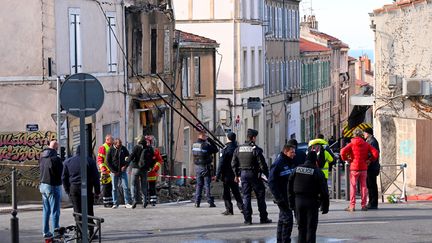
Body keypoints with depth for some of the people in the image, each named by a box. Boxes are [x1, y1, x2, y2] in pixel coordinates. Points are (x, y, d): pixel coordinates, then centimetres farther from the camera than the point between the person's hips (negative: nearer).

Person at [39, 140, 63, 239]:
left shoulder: (42, 157, 4)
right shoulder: (55, 158, -20)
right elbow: (61, 172, -16)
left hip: (43, 185, 8)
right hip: (53, 186, -8)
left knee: (46, 210, 15)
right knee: (55, 211, -2)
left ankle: (46, 232, 19)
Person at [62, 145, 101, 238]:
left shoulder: (68, 162, 8)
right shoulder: (90, 161, -2)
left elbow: (64, 178, 10)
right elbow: (95, 177, -3)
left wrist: (67, 191, 15)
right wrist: (97, 191, 3)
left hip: (73, 189, 2)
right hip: (86, 189, -2)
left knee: (77, 212, 5)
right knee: (89, 211, 4)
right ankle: (91, 233, 3)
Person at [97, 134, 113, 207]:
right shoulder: (103, 148, -6)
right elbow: (99, 159, -11)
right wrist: (103, 168, -21)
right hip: (105, 171, -7)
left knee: (111, 187, 8)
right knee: (106, 187, -5)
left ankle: (111, 202, 13)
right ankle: (106, 203, -1)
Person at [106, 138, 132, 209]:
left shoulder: (124, 149, 1)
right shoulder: (111, 150, -5)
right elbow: (108, 161, -2)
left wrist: (125, 166, -7)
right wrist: (113, 171, -8)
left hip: (123, 171, 1)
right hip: (114, 172, -1)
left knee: (126, 187, -4)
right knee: (114, 188, 4)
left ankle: (127, 203, -1)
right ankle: (115, 203, 10)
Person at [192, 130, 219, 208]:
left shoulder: (194, 145, 5)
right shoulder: (205, 145, -16)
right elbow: (215, 150, -8)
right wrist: (211, 141, 0)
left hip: (197, 167, 6)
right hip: (205, 167, -6)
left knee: (199, 184, 11)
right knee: (207, 184, -1)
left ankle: (197, 202, 8)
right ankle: (210, 202, -1)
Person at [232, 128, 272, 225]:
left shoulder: (238, 149, 5)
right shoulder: (255, 149, -12)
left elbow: (233, 163, 10)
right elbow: (262, 164, -13)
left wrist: (237, 175, 20)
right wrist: (267, 176, -4)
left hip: (243, 174, 5)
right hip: (254, 174, -4)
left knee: (246, 196, 8)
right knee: (260, 195, 6)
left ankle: (247, 219, 4)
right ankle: (263, 218, 8)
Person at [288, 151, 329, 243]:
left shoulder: (297, 170, 5)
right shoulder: (317, 172, -9)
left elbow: (290, 187, 9)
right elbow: (324, 190, -9)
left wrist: (291, 203, 14)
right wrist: (325, 206, -2)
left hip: (299, 201, 4)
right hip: (312, 202, -4)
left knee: (301, 227, 13)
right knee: (311, 228, 0)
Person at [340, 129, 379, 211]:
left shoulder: (352, 144, -3)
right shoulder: (366, 144, 5)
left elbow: (343, 152, -17)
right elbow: (375, 153, -2)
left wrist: (346, 159, -2)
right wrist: (370, 160, 9)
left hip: (354, 168, -2)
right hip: (364, 168, 2)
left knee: (353, 186, 2)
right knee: (363, 186, 9)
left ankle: (352, 206, -2)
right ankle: (363, 205, 9)